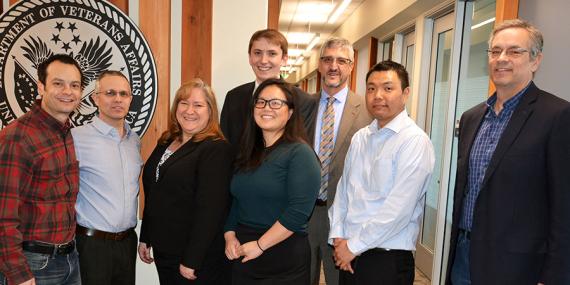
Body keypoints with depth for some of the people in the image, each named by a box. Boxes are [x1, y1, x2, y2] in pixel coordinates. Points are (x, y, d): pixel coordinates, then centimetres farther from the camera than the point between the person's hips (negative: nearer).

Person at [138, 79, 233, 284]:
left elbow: (210, 210, -21)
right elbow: (152, 196, 15)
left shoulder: (217, 149, -16)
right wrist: (145, 238, 16)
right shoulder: (165, 143, 8)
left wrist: (192, 261, -20)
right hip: (163, 251, 7)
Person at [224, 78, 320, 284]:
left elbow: (299, 210, -21)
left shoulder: (300, 153, -12)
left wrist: (260, 245, -17)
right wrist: (230, 235, 0)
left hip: (284, 261, -6)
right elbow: (235, 201, 13)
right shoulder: (247, 154, 8)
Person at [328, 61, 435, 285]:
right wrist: (338, 236, -3)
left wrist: (354, 246, -13)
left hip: (388, 259, -5)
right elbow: (343, 189, 7)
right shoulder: (359, 138, 6)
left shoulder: (415, 141, -14)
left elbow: (398, 209, -19)